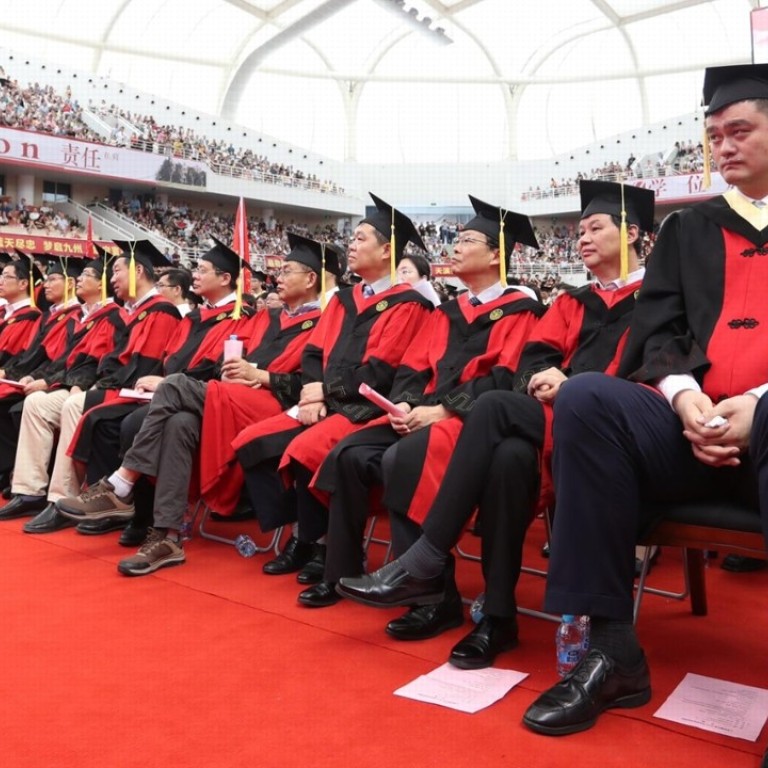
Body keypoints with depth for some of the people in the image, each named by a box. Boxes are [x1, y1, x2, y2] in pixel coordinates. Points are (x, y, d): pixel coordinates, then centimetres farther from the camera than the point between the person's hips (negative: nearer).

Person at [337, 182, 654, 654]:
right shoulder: (572, 303, 26)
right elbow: (535, 358, 13)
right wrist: (545, 379, -12)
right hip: (552, 417, 5)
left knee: (495, 406, -30)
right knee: (509, 457, -27)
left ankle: (421, 566, -28)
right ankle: (498, 615, -20)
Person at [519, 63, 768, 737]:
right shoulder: (688, 229, 24)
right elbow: (656, 332, 11)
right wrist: (685, 397, -11)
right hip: (695, 424, 4)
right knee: (586, 397, -27)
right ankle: (610, 649, -24)